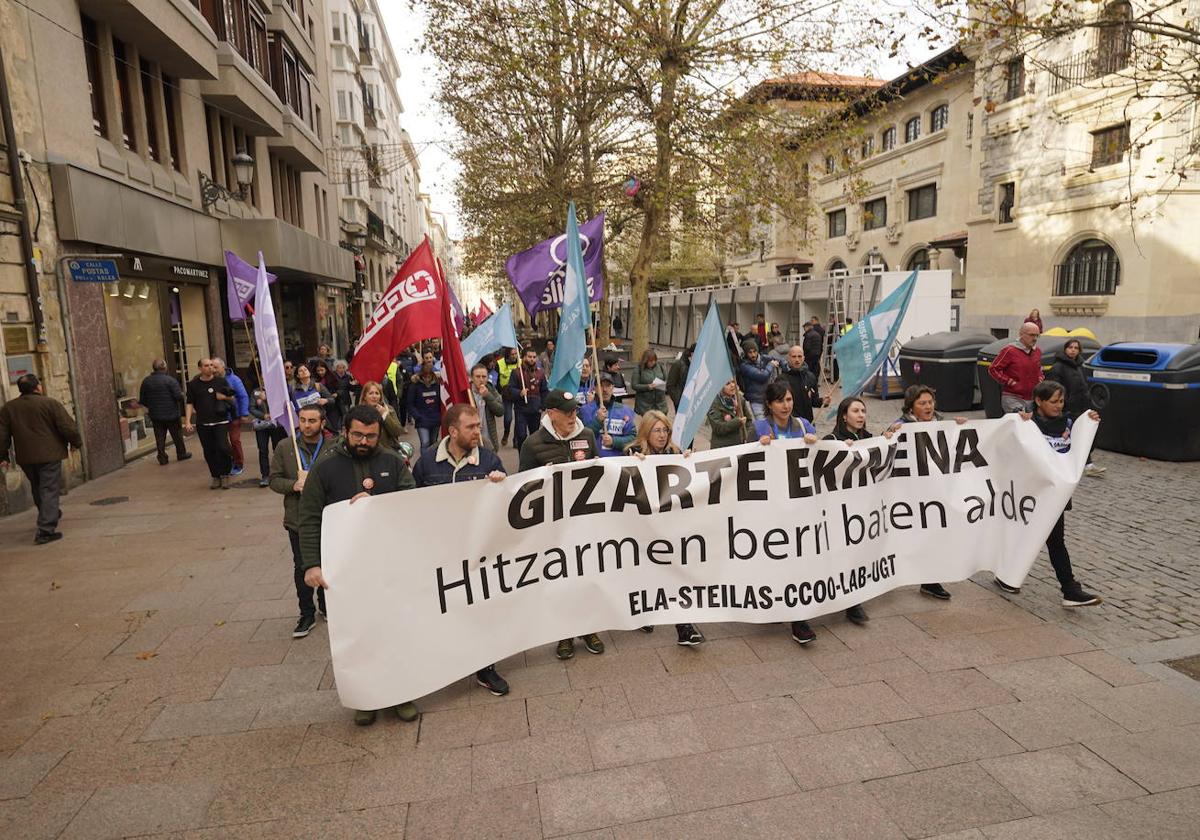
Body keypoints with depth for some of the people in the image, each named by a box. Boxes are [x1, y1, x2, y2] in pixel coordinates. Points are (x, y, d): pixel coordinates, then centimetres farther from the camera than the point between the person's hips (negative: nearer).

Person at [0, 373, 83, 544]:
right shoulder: (50, 403, -9)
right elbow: (68, 427, -10)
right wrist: (77, 443, 5)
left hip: (25, 458, 5)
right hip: (49, 455, -5)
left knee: (37, 489, 23)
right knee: (49, 490, -3)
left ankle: (51, 515, 42)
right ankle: (45, 530, -10)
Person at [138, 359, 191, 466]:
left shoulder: (146, 381, 0)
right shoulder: (170, 380, -15)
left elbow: (142, 400, 4)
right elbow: (179, 396, -20)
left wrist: (150, 406, 21)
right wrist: (182, 394, 3)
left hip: (155, 415, 4)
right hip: (171, 414, -4)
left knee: (159, 437, 10)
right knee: (177, 436, 12)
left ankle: (162, 458, 12)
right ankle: (181, 454, 23)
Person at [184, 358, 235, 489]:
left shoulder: (221, 381, 5)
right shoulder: (193, 384, 6)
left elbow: (232, 399, 13)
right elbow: (190, 404, 6)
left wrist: (224, 397, -9)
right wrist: (187, 421, -3)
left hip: (220, 421, -1)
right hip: (202, 424, 1)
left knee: (222, 448, -12)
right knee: (209, 452, 5)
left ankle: (225, 475, 5)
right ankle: (215, 477, 17)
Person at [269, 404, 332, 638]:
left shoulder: (335, 447, -11)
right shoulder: (284, 448, -3)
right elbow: (273, 479, 1)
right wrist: (293, 485, -18)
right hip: (298, 520, 1)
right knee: (302, 568, 10)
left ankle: (326, 606, 38)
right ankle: (307, 614, 26)